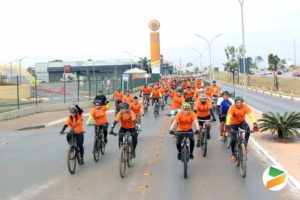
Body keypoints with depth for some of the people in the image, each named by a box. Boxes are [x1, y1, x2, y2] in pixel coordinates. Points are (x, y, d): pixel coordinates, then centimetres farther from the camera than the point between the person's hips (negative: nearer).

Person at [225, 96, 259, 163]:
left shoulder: (245, 107, -24)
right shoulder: (232, 107, -27)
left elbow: (251, 115, -36)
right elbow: (229, 116, -41)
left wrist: (255, 124, -52)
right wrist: (227, 125, -57)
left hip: (242, 122, 1)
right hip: (233, 123, -1)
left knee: (248, 130, -31)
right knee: (233, 139, -8)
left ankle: (245, 146, -13)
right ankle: (233, 154, 15)